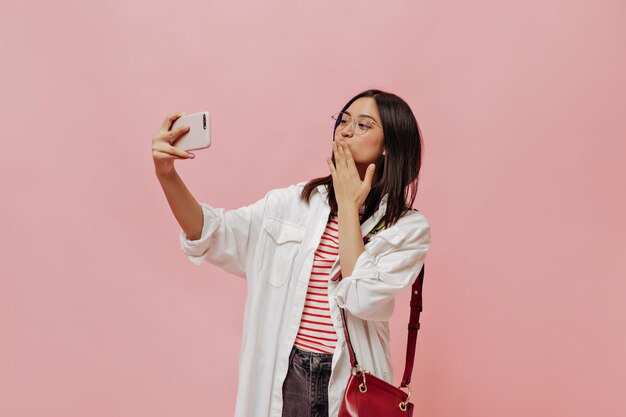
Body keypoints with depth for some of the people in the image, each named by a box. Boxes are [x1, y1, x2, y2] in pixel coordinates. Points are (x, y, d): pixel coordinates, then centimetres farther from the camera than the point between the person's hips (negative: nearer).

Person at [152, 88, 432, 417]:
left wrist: (348, 205, -14)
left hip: (351, 381, -1)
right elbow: (212, 235, -10)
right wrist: (167, 174, -26)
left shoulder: (409, 227, -7)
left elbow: (362, 299, -20)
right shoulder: (294, 202, -1)